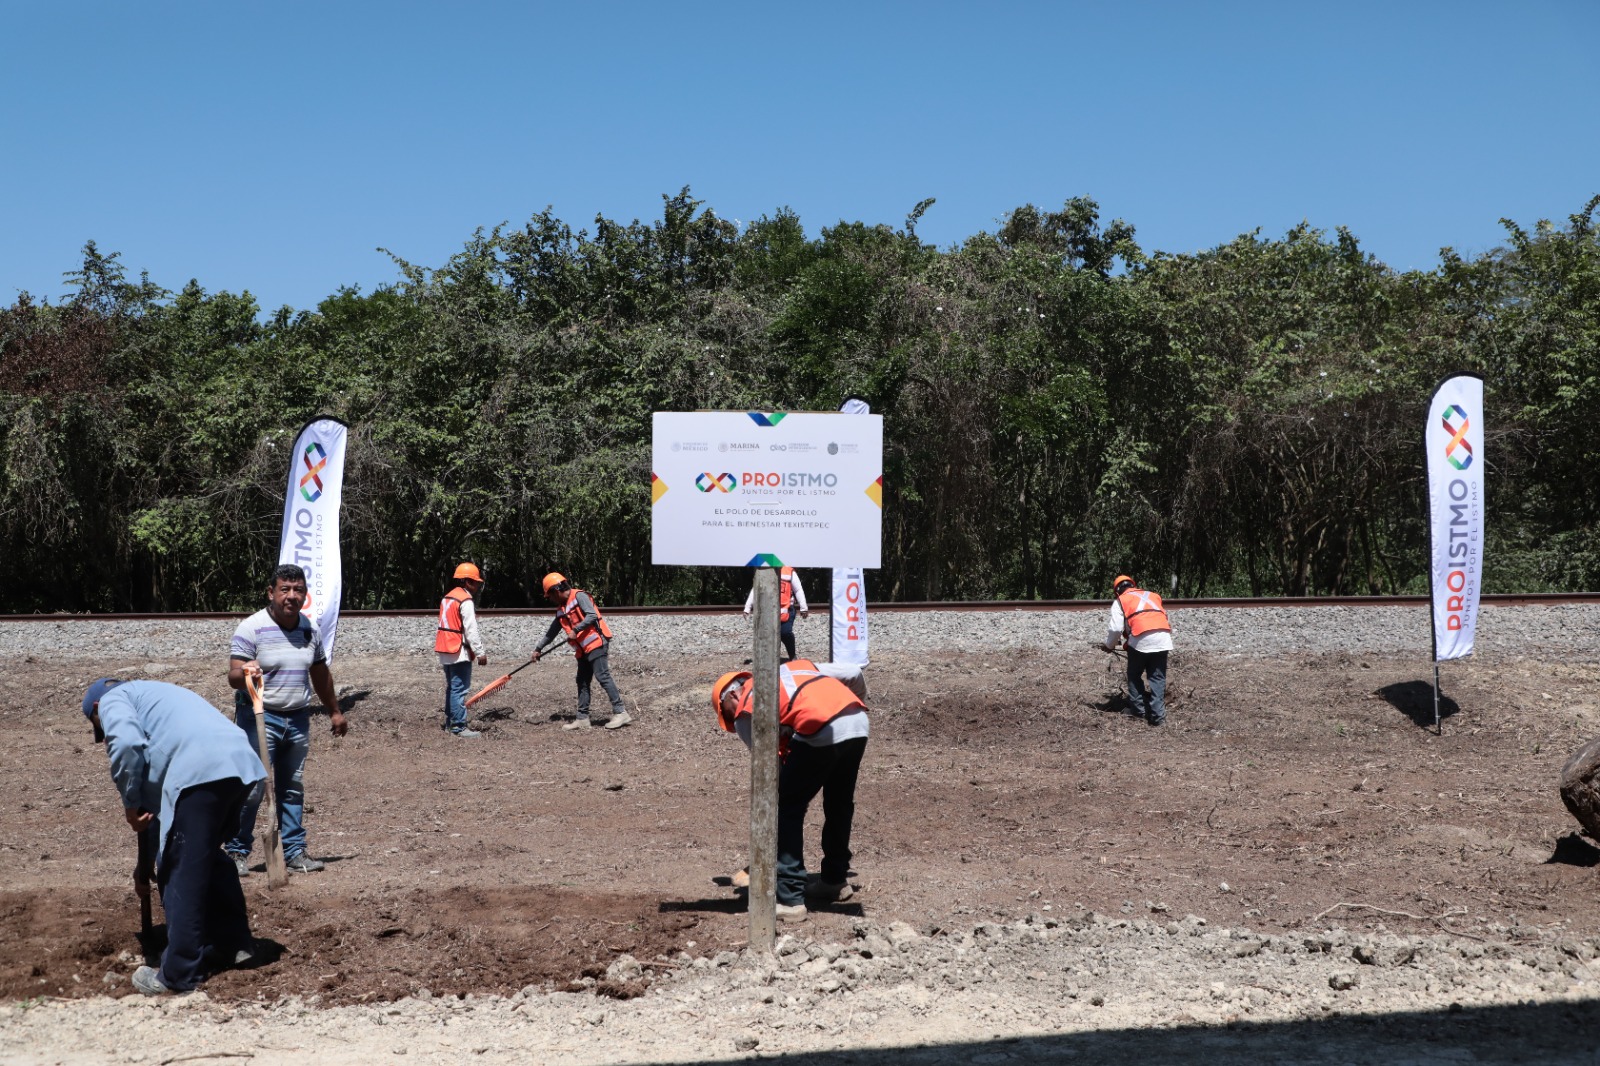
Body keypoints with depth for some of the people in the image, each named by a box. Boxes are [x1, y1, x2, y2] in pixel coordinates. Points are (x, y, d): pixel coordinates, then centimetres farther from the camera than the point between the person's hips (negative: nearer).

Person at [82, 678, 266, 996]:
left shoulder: (113, 699, 18)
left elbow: (125, 745, -9)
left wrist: (130, 803, 5)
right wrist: (145, 866, 45)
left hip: (200, 771, -9)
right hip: (241, 764, 9)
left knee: (181, 875, 1)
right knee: (207, 856, 28)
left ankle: (179, 976, 7)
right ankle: (233, 943, 37)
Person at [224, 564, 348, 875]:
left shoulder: (311, 629, 9)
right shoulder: (251, 628, -10)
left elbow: (320, 674, 21)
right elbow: (233, 676, -16)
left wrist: (334, 711, 25)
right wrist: (245, 673, -38)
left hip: (298, 719, 6)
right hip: (259, 717, -5)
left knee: (294, 789, 10)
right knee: (252, 788, -9)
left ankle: (294, 850, 17)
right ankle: (237, 852, 3)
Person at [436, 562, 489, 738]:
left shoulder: (447, 598, 15)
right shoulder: (466, 601, -14)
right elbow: (471, 631, -19)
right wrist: (480, 653, -15)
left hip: (446, 652, 10)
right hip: (460, 652, -10)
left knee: (451, 688, 18)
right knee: (460, 689, -7)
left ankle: (450, 722, 26)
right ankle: (459, 727, -7)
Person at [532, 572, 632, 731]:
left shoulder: (579, 596, -7)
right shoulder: (561, 610, 18)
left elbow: (592, 615, -18)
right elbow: (552, 632, 26)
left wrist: (575, 630, -20)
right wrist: (539, 649, 27)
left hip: (596, 643, -9)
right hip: (583, 649, 9)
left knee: (602, 676, -14)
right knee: (582, 682, 9)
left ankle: (620, 712, -15)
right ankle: (582, 718, 13)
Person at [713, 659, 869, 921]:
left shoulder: (744, 712, 15)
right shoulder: (793, 666, 32)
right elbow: (853, 673, 27)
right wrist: (858, 702, 45)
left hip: (820, 733, -7)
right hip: (858, 723, 7)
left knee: (788, 809, 7)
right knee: (840, 804, 25)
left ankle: (789, 900, 3)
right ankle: (835, 881, 40)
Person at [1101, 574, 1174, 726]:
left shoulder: (1120, 601, 15)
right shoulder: (1152, 596, 30)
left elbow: (1115, 628, 5)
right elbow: (1164, 618, 23)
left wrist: (1109, 646, 21)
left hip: (1141, 639, -4)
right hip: (1163, 639, 4)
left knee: (1134, 675, 16)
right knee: (1158, 678, 7)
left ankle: (1139, 710, 15)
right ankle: (1158, 716, -2)